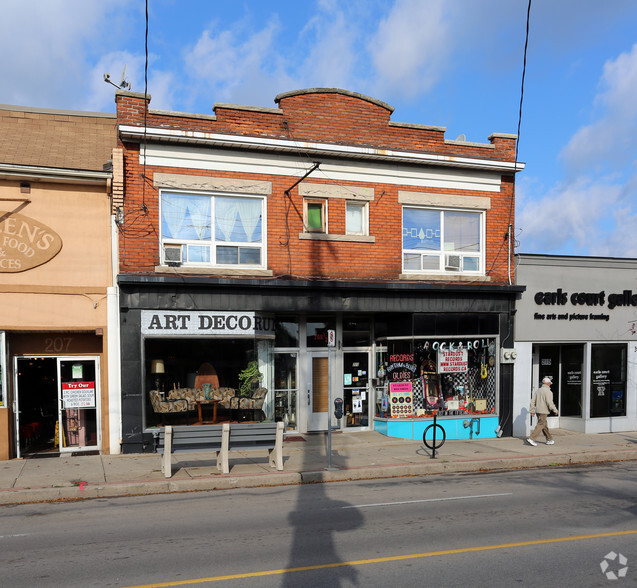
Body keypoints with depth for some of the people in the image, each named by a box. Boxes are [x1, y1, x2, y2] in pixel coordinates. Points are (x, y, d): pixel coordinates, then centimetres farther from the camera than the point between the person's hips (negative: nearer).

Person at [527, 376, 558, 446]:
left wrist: (532, 411, 12)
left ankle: (549, 440, 24)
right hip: (543, 411, -8)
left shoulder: (537, 390, 11)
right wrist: (555, 410, -6)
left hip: (538, 411, 8)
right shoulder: (548, 392, -12)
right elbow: (549, 403, -18)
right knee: (540, 425, -6)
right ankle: (532, 439, -12)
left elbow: (532, 401, 9)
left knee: (544, 425, 16)